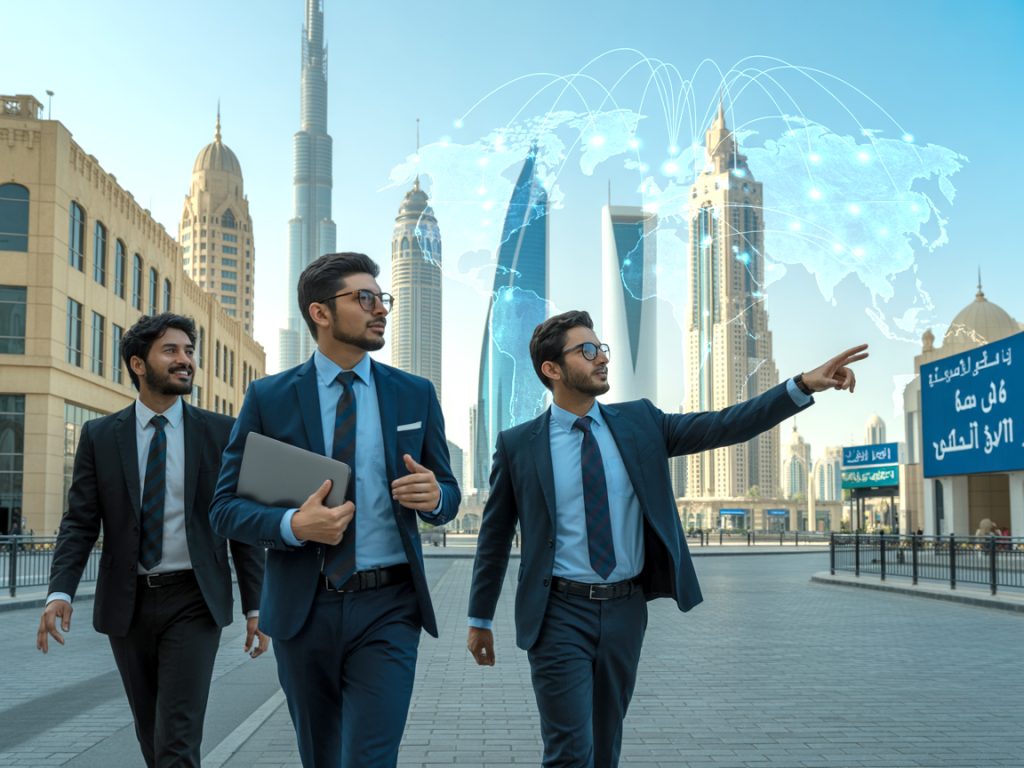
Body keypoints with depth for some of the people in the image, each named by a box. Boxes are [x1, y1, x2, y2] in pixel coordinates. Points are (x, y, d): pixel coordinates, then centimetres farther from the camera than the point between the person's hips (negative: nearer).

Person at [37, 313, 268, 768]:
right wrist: (60, 592, -16)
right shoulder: (99, 436, 3)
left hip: (193, 600, -2)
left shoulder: (221, 433, 0)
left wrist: (255, 607, -1)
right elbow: (79, 522, 0)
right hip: (127, 602, 2)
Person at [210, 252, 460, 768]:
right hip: (302, 610, 1)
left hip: (387, 608, 0)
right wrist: (293, 524, -21)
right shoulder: (268, 398, -1)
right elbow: (226, 507, -1)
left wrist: (434, 497, -15)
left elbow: (448, 495, 10)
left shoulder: (415, 394, 4)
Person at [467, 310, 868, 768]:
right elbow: (495, 536, 5)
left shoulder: (639, 423, 3)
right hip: (559, 613, -3)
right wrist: (480, 619, 9)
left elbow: (723, 426, -4)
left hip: (625, 610, 3)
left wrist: (804, 385, -14)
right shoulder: (517, 445, -4)